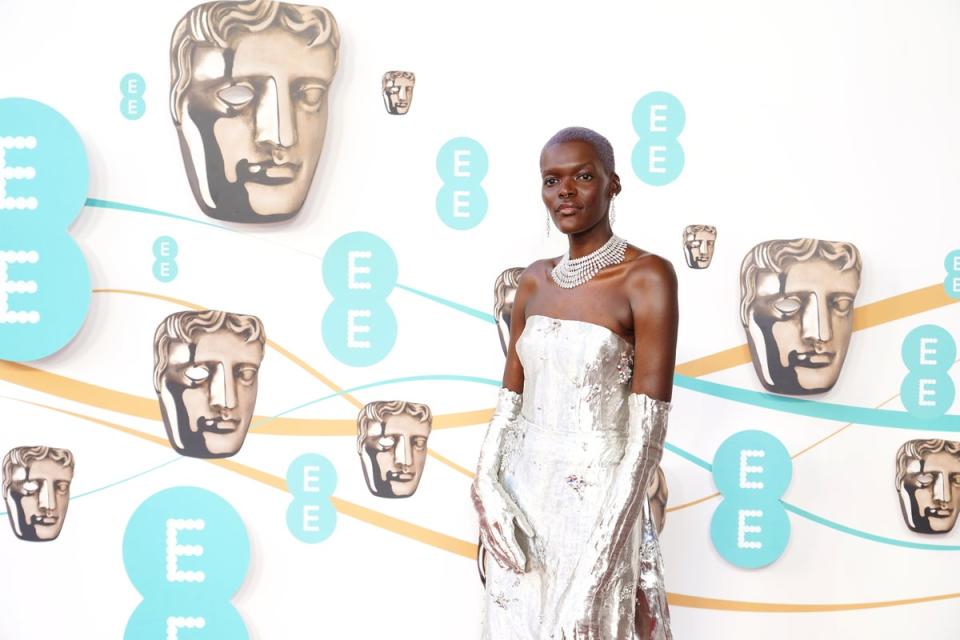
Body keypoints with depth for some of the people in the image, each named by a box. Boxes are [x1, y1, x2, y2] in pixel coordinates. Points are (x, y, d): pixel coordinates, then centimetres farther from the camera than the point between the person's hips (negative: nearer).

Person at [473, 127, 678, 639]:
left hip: (596, 498, -5)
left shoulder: (646, 276, -12)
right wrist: (487, 482, -7)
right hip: (523, 495, 6)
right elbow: (510, 395, 8)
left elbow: (649, 424, -15)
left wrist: (607, 542, -20)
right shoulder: (535, 280, 7)